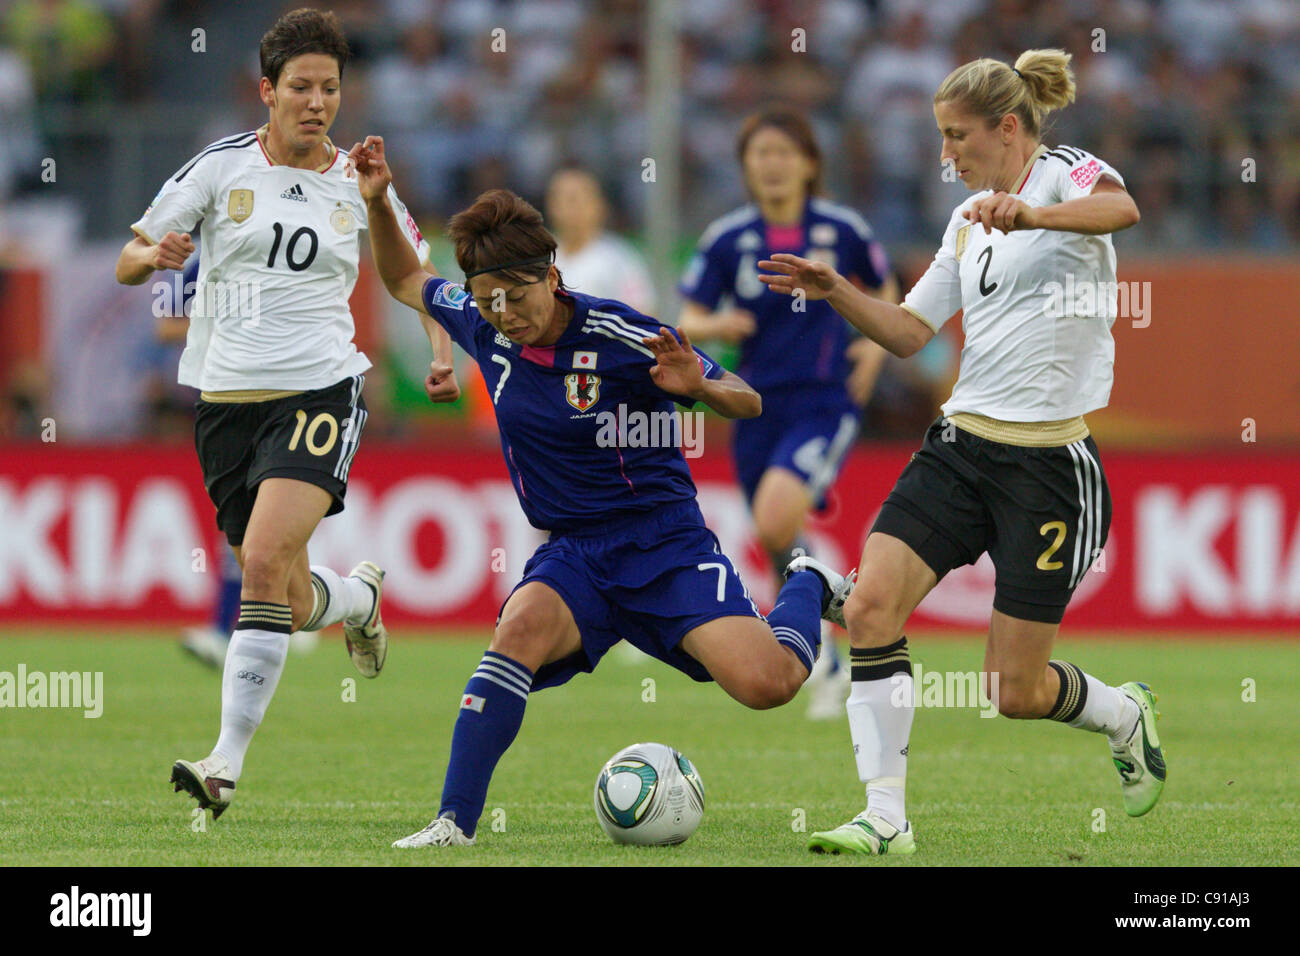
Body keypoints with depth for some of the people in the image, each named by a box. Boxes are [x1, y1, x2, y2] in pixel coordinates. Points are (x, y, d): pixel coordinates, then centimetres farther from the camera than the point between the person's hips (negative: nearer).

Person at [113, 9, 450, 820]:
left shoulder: (356, 184, 4)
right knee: (292, 606, 6)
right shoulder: (222, 167, 1)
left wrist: (441, 342, 2)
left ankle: (229, 762, -22)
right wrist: (154, 255, -20)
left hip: (320, 391, -2)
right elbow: (127, 264, 3)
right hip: (227, 397, 2)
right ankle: (362, 597, 45)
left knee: (266, 560, -24)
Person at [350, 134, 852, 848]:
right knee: (522, 628, -32)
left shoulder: (620, 339, -15)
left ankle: (808, 590, 16)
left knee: (764, 684, -21)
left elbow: (745, 401, -6)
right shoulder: (483, 327, 0)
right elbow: (405, 280, 20)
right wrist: (378, 204, 3)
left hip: (665, 543, -3)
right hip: (572, 554, 3)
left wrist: (699, 386, -28)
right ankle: (455, 823, -29)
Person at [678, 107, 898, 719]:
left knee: (775, 519, -26)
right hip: (760, 409, 3)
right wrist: (716, 326, -20)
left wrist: (877, 344, -2)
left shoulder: (842, 230, -1)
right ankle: (831, 673, 26)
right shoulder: (727, 239, 1)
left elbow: (885, 291, 16)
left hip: (826, 403, -3)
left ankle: (814, 636, -4)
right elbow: (688, 322, 2)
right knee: (777, 547, 6)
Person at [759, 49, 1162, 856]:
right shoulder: (969, 221, 16)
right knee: (870, 606, -15)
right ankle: (886, 817, -11)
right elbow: (911, 332, 22)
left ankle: (1126, 715, 31)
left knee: (1014, 692, -2)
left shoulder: (1067, 173, -6)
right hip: (962, 447, 7)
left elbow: (1121, 209, -31)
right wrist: (836, 291, 6)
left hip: (1051, 464, -7)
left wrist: (1033, 214, -49)